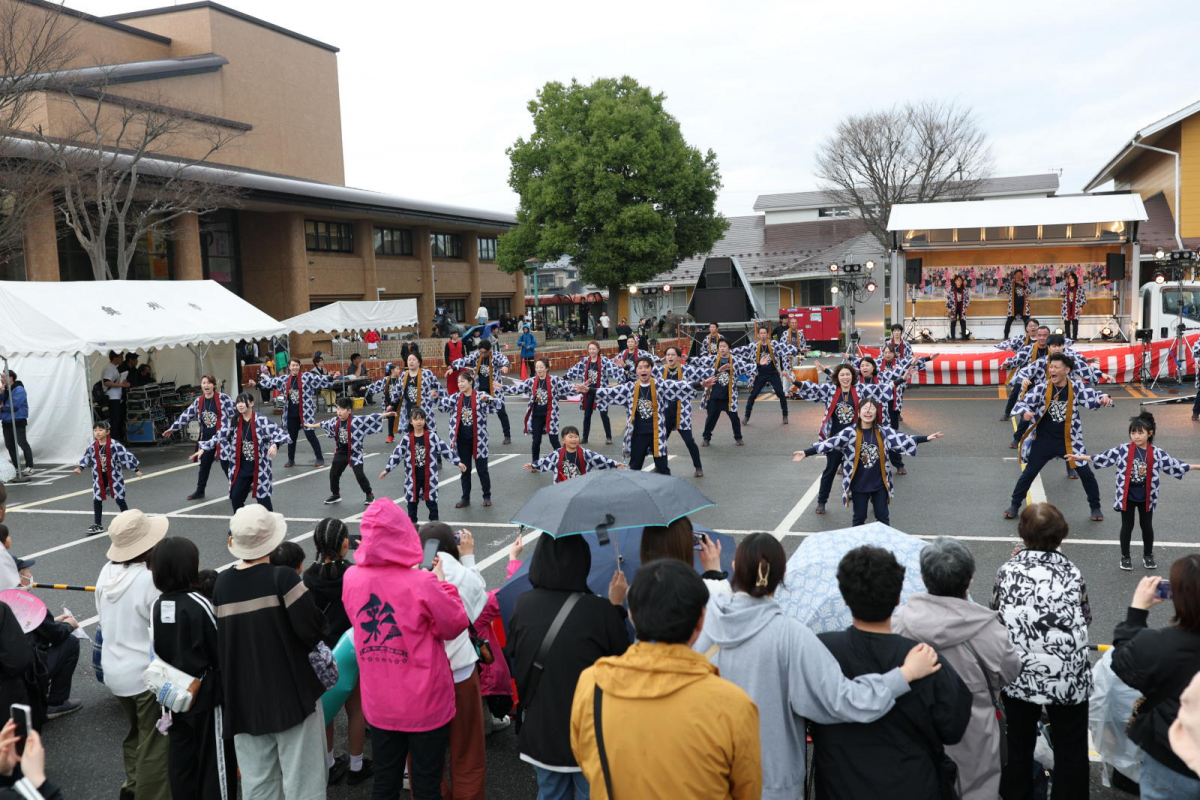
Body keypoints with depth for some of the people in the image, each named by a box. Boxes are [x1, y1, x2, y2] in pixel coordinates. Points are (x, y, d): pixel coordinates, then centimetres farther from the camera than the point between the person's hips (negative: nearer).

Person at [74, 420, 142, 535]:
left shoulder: (114, 445, -18)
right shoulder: (92, 446, -5)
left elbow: (126, 456, -15)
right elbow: (87, 457, 11)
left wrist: (135, 469, -13)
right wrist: (80, 467, -1)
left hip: (114, 476, -4)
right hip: (99, 477, 4)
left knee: (119, 499, 4)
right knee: (97, 500, 7)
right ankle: (97, 525, 17)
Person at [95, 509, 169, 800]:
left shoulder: (106, 573, -2)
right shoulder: (150, 580, -25)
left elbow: (104, 620, 9)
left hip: (114, 671, 8)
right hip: (146, 674, -8)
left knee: (135, 732, 27)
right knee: (155, 744, 5)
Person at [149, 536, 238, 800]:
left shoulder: (157, 606, -1)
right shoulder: (199, 604, -19)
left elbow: (156, 653, 6)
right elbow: (221, 650, -13)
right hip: (206, 695, -6)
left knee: (180, 759, 15)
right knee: (215, 761, 4)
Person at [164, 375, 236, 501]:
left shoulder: (223, 398, -10)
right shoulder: (199, 401, 7)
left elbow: (235, 413, -10)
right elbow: (187, 415, 13)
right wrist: (173, 428, 15)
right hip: (206, 439, 6)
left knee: (226, 465, -5)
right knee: (204, 465, 16)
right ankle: (200, 491, 30)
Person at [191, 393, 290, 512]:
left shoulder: (261, 421, -13)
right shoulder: (233, 422, 3)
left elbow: (280, 433, -19)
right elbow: (219, 436, 6)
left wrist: (274, 445, -38)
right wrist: (203, 448, -4)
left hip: (260, 467, -5)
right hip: (241, 467, 5)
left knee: (263, 497, 1)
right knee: (235, 497, 5)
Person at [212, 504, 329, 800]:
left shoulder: (221, 584, -2)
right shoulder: (282, 578, -17)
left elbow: (220, 637, 4)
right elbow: (314, 630, -20)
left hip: (243, 699, 5)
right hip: (291, 693, -5)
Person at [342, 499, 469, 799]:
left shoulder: (351, 579, -9)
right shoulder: (422, 583, -24)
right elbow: (455, 625, -13)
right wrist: (442, 582, -4)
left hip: (378, 704, 4)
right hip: (425, 705, -4)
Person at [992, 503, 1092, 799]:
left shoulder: (1008, 570, -6)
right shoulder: (1071, 573, -5)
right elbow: (1086, 618, 7)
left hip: (1019, 677, 1)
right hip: (1069, 679, -1)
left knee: (1018, 748, 19)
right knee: (1071, 751, 16)